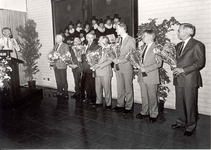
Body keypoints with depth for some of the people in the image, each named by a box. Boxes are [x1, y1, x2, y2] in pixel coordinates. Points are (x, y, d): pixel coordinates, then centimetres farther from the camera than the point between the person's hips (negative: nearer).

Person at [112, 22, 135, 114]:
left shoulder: (131, 40, -5)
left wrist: (120, 61, -15)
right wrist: (115, 60, 4)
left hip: (127, 67, -6)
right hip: (118, 67, 6)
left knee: (128, 88, 3)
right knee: (119, 88, 11)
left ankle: (128, 107, 12)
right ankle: (120, 105, 22)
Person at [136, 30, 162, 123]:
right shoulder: (144, 46, 14)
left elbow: (159, 63, -14)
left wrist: (146, 69, -18)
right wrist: (140, 65, 1)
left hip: (151, 76, -7)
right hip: (142, 76, 7)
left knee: (152, 97, 5)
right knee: (144, 96, 15)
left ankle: (153, 114, 19)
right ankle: (145, 112, 30)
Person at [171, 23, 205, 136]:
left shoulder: (197, 45, -8)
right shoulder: (179, 45, 16)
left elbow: (200, 62, -12)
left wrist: (183, 69, -18)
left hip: (189, 80, -7)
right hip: (178, 79, 7)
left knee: (190, 104, 4)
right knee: (179, 103, 15)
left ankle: (190, 126, 19)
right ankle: (181, 122, 32)